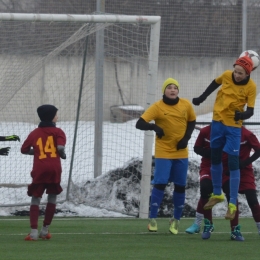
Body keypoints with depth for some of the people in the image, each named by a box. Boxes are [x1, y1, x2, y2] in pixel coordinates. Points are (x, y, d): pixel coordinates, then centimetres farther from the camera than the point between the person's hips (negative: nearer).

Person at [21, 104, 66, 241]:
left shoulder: (34, 133, 12)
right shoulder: (57, 132, 2)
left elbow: (24, 150, 12)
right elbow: (60, 147, -13)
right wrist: (63, 155, 8)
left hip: (39, 170, 1)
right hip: (54, 168, -1)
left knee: (35, 199, 3)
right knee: (52, 198, 15)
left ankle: (34, 231, -10)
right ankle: (45, 230, 14)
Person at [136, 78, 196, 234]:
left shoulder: (186, 105, -2)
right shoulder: (157, 107, -12)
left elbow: (192, 122, 13)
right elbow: (140, 124, -17)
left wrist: (186, 138, -3)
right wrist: (154, 127, -37)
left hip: (181, 153, 3)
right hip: (163, 153, -3)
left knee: (180, 186, 7)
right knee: (160, 184, -10)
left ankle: (176, 220, 22)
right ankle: (153, 219, 0)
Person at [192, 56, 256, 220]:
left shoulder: (251, 87, -16)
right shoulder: (227, 75, -8)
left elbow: (250, 111, -17)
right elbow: (215, 84, 14)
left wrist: (242, 115, -37)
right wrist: (202, 98, 20)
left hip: (233, 127, -4)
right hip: (218, 122, 4)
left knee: (233, 163, -8)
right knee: (215, 159, 15)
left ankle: (233, 204, -3)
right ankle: (217, 194, 34)